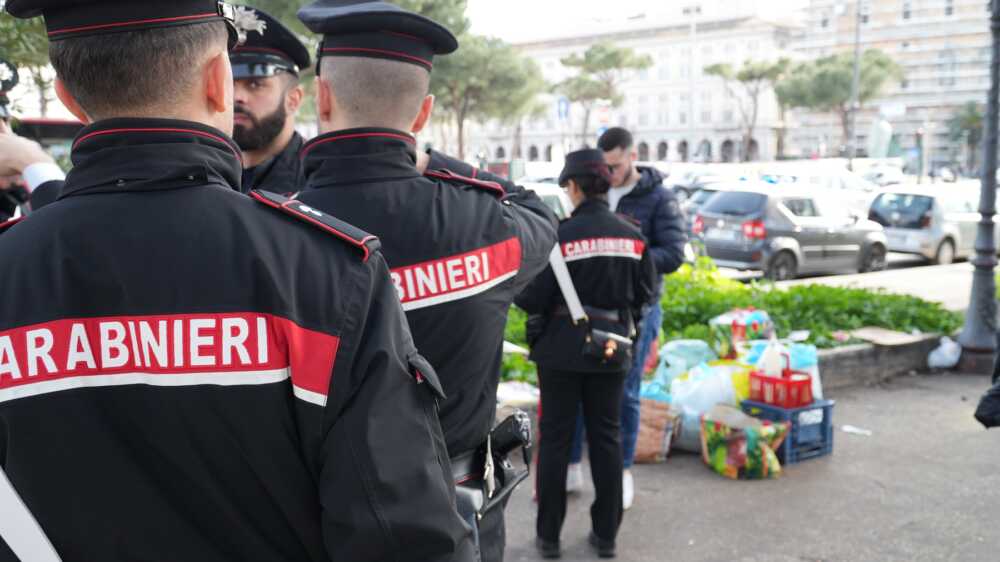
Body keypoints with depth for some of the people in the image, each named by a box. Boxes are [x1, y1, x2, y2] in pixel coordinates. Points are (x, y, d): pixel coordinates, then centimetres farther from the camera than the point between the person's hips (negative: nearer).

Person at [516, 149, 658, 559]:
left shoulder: (562, 235, -16)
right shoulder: (632, 236, -3)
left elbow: (532, 300, -15)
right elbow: (645, 293, 4)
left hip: (562, 348, -3)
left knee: (555, 438, 8)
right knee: (606, 438, 14)